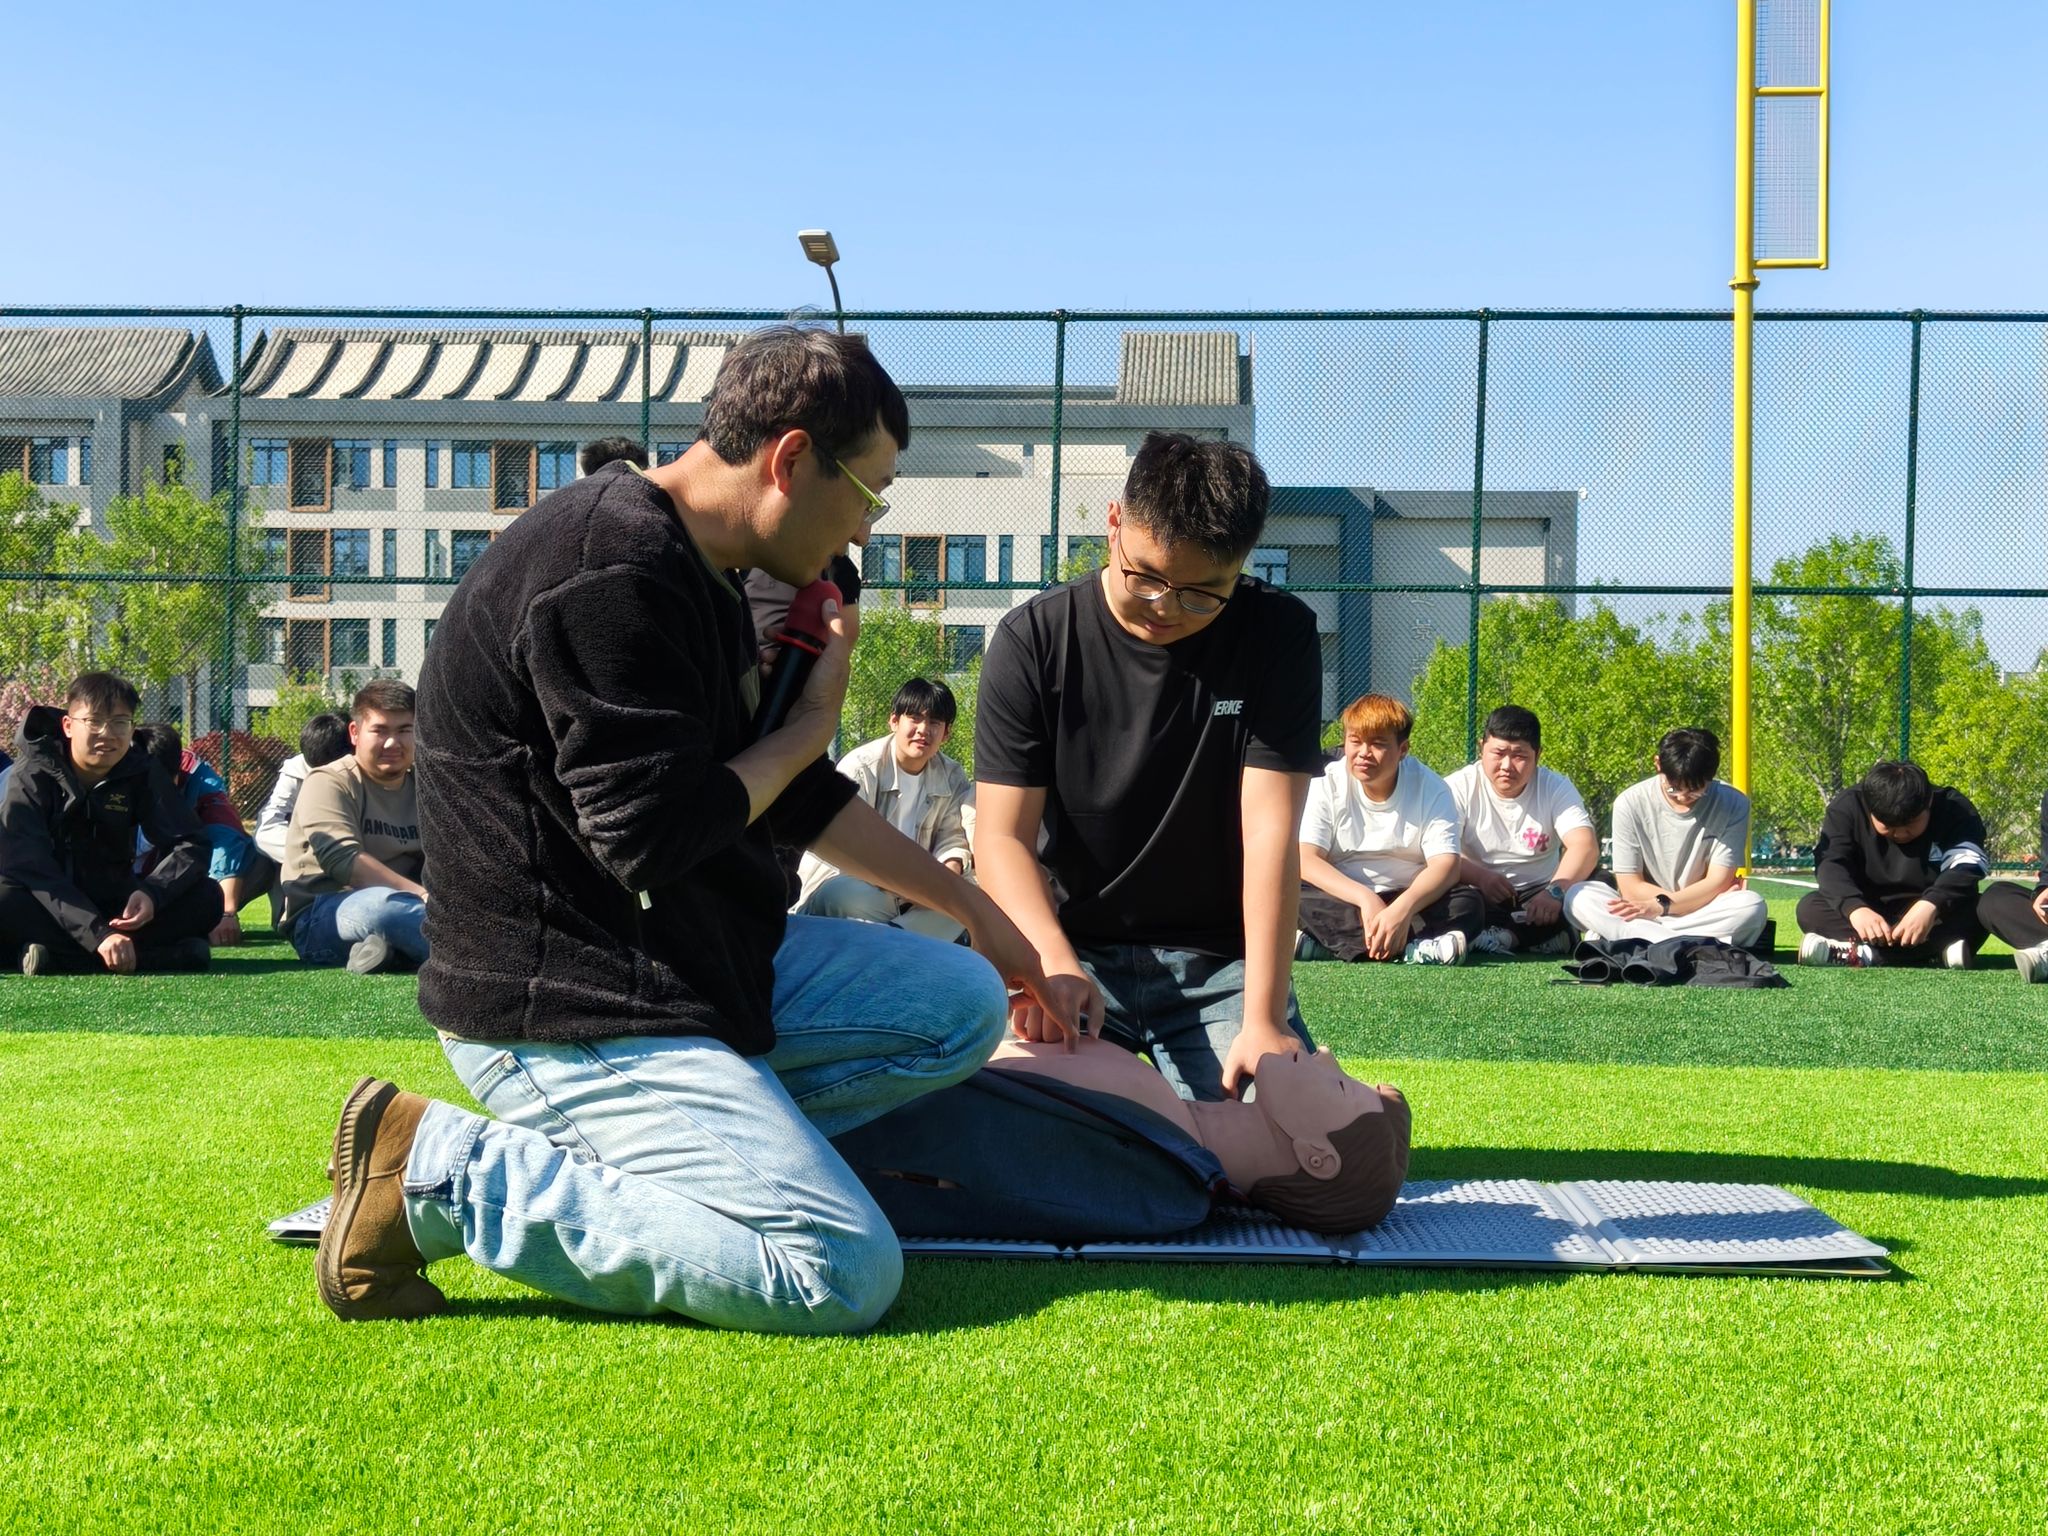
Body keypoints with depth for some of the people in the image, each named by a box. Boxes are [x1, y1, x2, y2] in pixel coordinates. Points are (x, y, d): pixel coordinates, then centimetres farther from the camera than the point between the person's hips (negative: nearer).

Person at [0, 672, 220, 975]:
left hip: (113, 903, 4)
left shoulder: (143, 775, -4)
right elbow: (29, 867, -26)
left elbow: (190, 846, -9)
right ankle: (155, 956, -37)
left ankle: (57, 954, -29)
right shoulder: (32, 776, -14)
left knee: (206, 897, -20)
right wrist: (98, 935, -38)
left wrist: (152, 893, -32)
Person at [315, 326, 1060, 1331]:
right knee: (843, 1275, -19)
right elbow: (654, 839, -24)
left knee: (960, 1002, 13)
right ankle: (439, 1172, -11)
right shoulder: (615, 569, -20)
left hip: (692, 960, 11)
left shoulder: (697, 571, 14)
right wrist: (812, 720, -7)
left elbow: (792, 796, 23)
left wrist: (975, 909, 26)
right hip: (561, 1013, -11)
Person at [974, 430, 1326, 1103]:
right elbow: (1002, 836, -10)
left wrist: (1264, 1018, -24)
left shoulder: (1277, 635, -6)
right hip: (1075, 951, 0)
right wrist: (1054, 964, -31)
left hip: (1221, 958, 0)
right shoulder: (1033, 641, -6)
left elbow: (1270, 829, -14)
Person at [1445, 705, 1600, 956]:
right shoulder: (1460, 787, -4)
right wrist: (1480, 876, -36)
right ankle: (1542, 938, -34)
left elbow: (1585, 846, -19)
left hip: (1538, 895, 1)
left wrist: (1555, 890, -38)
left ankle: (1501, 937, -37)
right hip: (1481, 897, -1)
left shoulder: (1556, 787, -2)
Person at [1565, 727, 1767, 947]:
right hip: (1643, 912, 0)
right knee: (1578, 897, -26)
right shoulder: (1630, 804, -7)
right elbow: (1631, 888, -7)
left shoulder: (1732, 804, -7)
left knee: (1752, 906, -31)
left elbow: (1718, 882, -11)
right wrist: (1702, 897, -12)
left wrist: (1662, 905, -25)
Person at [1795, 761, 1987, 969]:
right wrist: (1854, 908, -45)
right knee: (1810, 907, -27)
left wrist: (1930, 905, -48)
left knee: (1972, 910, -32)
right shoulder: (1847, 808, -12)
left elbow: (1966, 866, -28)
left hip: (1933, 915, -1)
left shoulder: (1954, 810, -13)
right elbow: (1831, 864, -25)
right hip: (1869, 911, 1)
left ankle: (1864, 954, -46)